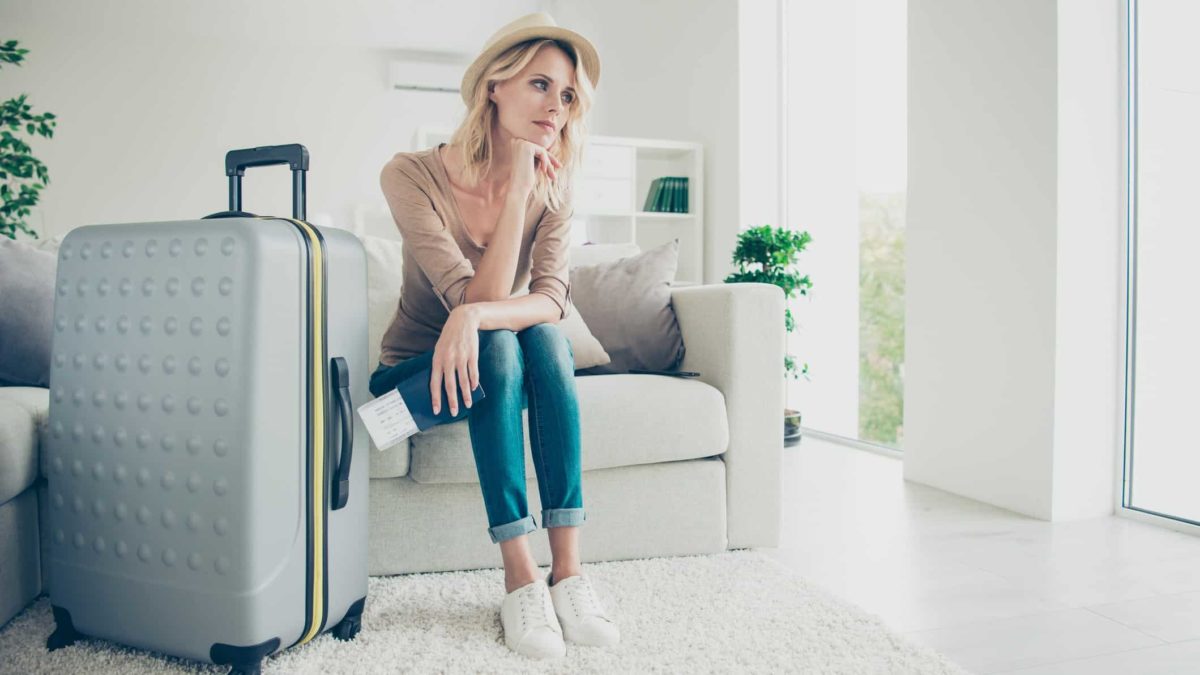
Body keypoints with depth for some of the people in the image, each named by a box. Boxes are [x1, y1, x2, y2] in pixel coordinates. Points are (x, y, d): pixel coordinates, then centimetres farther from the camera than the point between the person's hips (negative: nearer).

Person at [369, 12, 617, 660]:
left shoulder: (551, 191, -6)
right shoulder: (412, 175, -18)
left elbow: (552, 299, -22)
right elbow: (479, 295, -28)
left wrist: (476, 316, -41)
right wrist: (519, 183, -28)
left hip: (510, 370, 3)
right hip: (413, 371, -3)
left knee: (547, 337, -29)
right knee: (498, 346, -34)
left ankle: (567, 570, -30)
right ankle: (520, 579, -32)